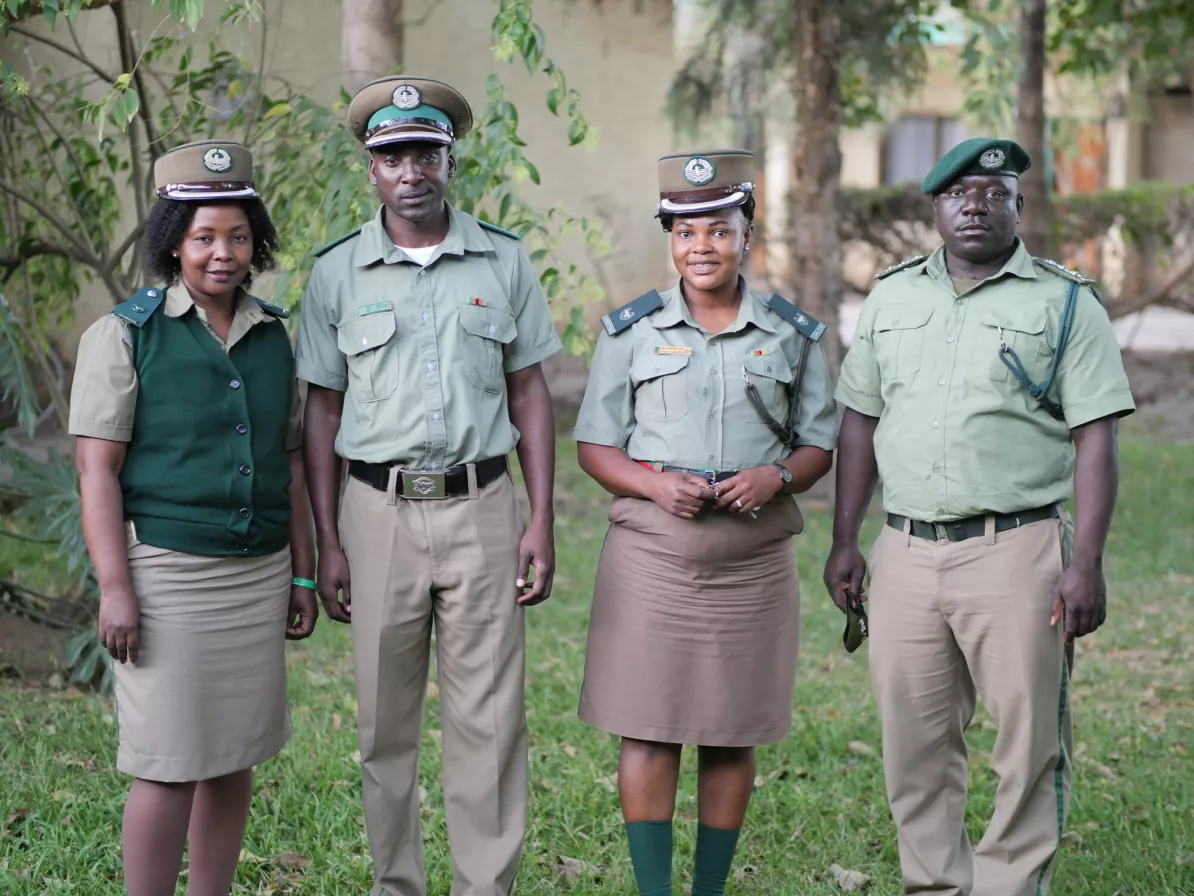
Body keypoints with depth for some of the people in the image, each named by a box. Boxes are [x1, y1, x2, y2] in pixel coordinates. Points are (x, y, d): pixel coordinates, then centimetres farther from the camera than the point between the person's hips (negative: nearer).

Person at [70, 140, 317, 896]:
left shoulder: (273, 336, 10)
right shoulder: (125, 335, -5)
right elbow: (98, 469, -8)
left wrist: (303, 575, 13)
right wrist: (115, 589, -14)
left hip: (260, 573, 5)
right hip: (167, 571, -5)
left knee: (234, 760, 9)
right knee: (169, 767, -3)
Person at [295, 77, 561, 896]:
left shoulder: (503, 262, 5)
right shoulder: (338, 272, 4)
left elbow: (529, 394, 7)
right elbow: (324, 409, 6)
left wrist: (542, 522, 1)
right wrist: (327, 543, 0)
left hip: (481, 507, 0)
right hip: (380, 512, 0)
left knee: (490, 719, 0)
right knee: (386, 721, 6)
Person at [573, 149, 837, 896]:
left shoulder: (793, 335, 7)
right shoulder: (632, 331, 4)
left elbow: (819, 444, 10)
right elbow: (595, 445, 4)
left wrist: (776, 477, -12)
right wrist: (656, 485, -15)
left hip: (754, 560, 1)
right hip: (651, 555, -1)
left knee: (732, 736, 6)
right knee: (648, 730, -2)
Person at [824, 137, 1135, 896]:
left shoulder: (1065, 303, 1)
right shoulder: (892, 297, 13)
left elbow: (1096, 440, -4)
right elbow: (860, 420, 15)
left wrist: (1087, 562, -12)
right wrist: (845, 541, 9)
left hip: (1017, 552, -4)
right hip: (907, 553, 4)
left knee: (1031, 742, 0)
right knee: (915, 744, 9)